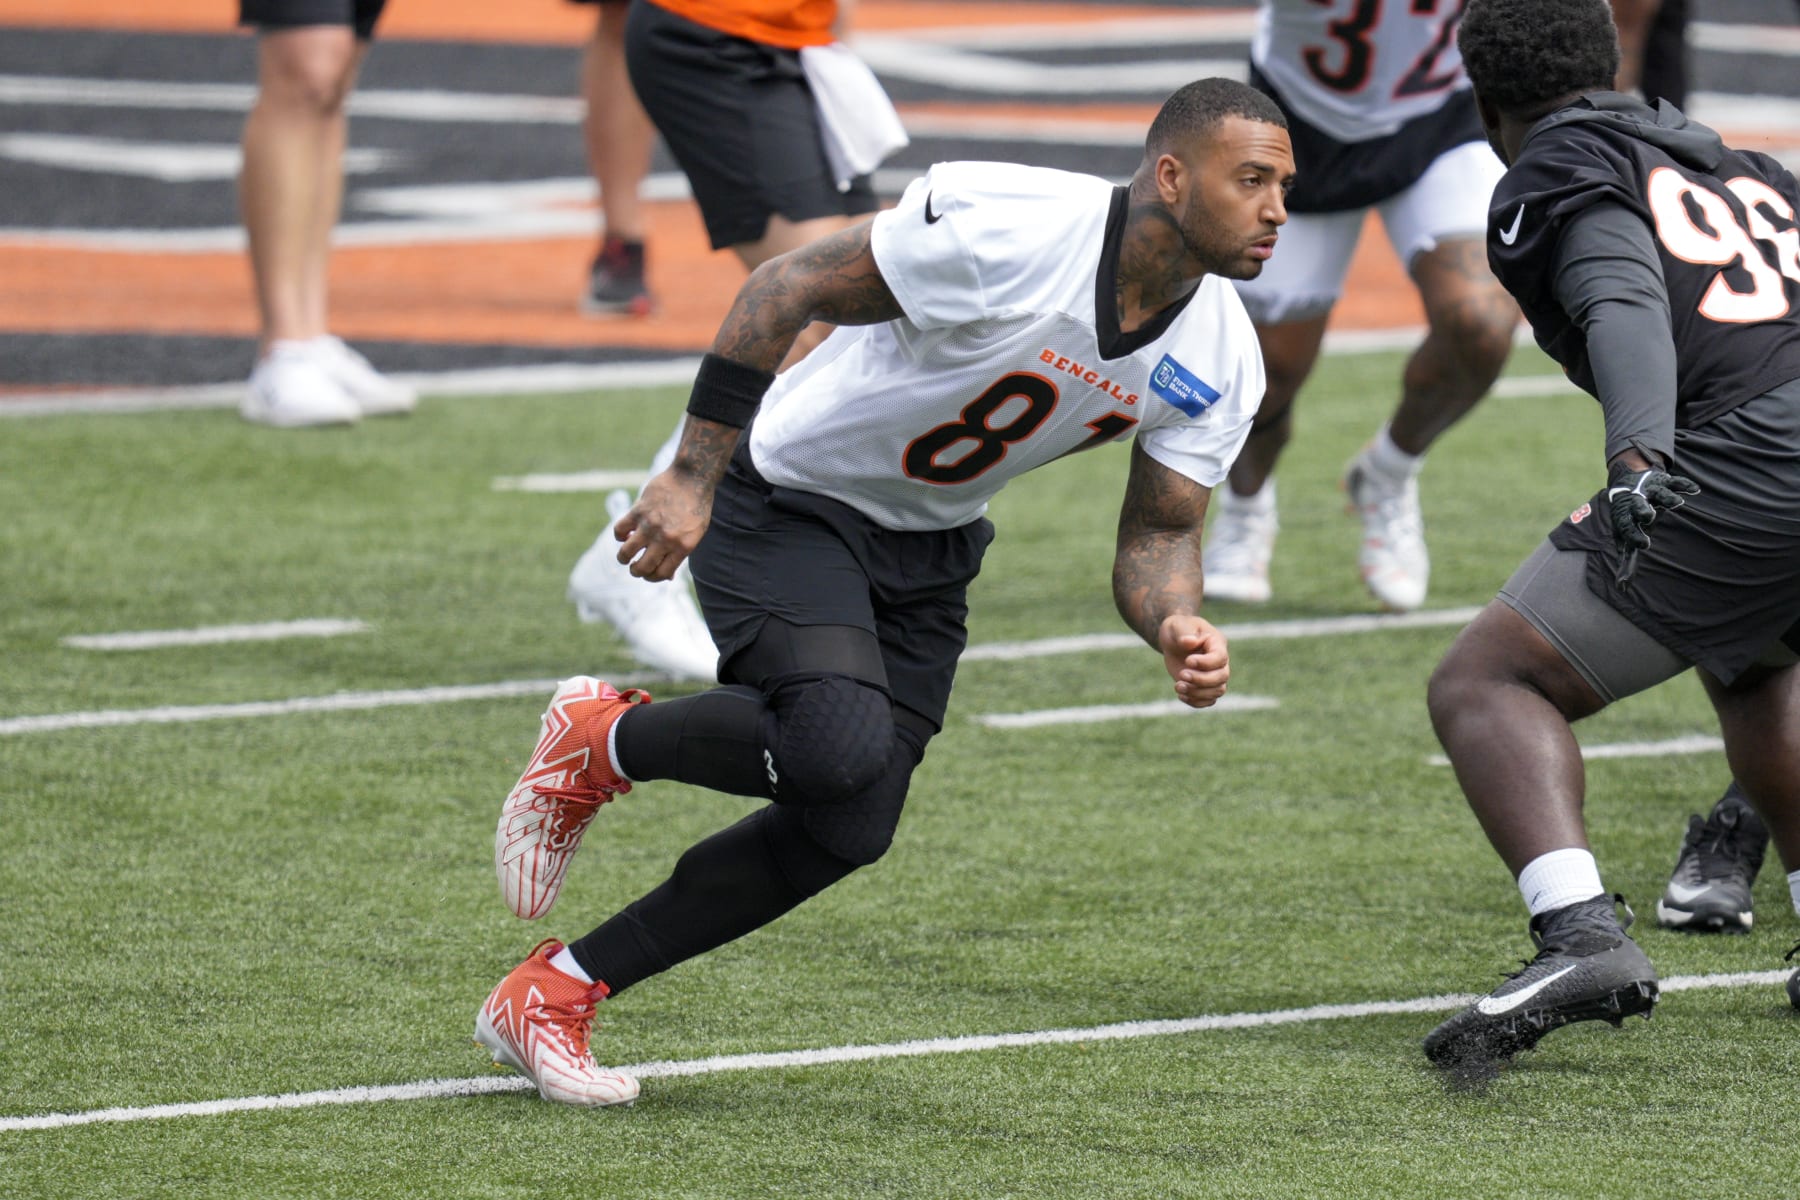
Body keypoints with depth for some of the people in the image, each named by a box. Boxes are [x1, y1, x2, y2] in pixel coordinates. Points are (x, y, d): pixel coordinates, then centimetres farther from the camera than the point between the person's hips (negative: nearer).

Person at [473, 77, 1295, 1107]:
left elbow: (1160, 533, 0)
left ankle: (553, 993, 11)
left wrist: (1178, 627, -24)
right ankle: (603, 744, 0)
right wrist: (693, 479, -23)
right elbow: (790, 288, -22)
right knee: (840, 747, -30)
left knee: (847, 829, -2)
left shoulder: (1218, 364, -9)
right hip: (791, 497, -8)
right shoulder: (1007, 232, -30)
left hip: (928, 549, 8)